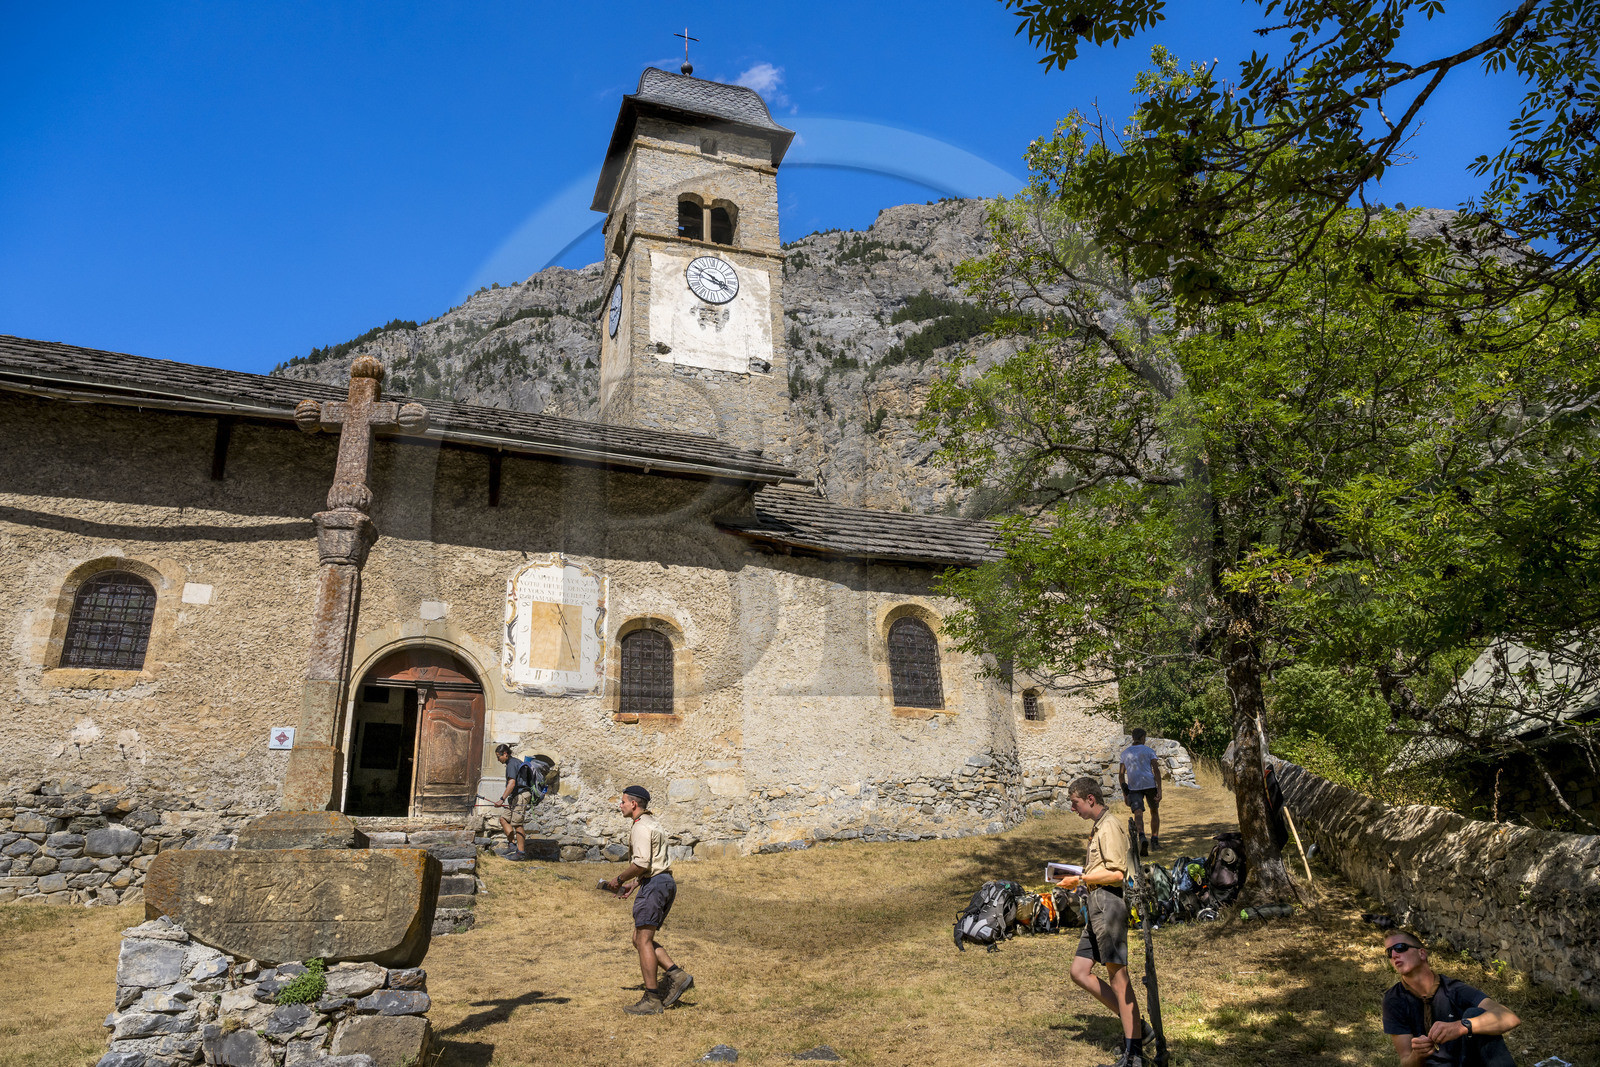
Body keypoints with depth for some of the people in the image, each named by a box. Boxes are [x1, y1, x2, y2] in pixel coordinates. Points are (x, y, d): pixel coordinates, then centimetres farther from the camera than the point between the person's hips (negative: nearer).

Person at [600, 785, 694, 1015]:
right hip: (666, 881, 10)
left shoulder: (641, 827, -12)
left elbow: (641, 864, -22)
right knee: (640, 939, 13)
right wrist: (632, 885, 21)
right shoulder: (653, 822, 21)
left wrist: (619, 880, -8)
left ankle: (652, 1000, -4)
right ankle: (676, 974, 5)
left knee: (643, 940, -6)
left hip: (654, 884, -10)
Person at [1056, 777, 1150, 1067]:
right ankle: (1135, 1026, 13)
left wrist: (1081, 879, -11)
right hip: (1098, 906, 11)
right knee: (1079, 972, 7)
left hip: (1109, 902, -11)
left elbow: (1116, 872, -18)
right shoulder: (1097, 827, 21)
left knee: (1117, 975, -6)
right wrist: (1078, 878, 15)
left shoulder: (1110, 826, -11)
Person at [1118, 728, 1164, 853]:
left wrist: (1124, 791, 18)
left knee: (1138, 813, -10)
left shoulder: (1125, 752, 13)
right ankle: (1155, 841, 22)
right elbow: (1156, 770, -6)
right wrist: (1159, 790, -9)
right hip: (1150, 784, -1)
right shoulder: (1149, 750, 5)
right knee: (1154, 812, 19)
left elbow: (1121, 774, 10)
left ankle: (1141, 837, -37)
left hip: (1133, 786, 1)